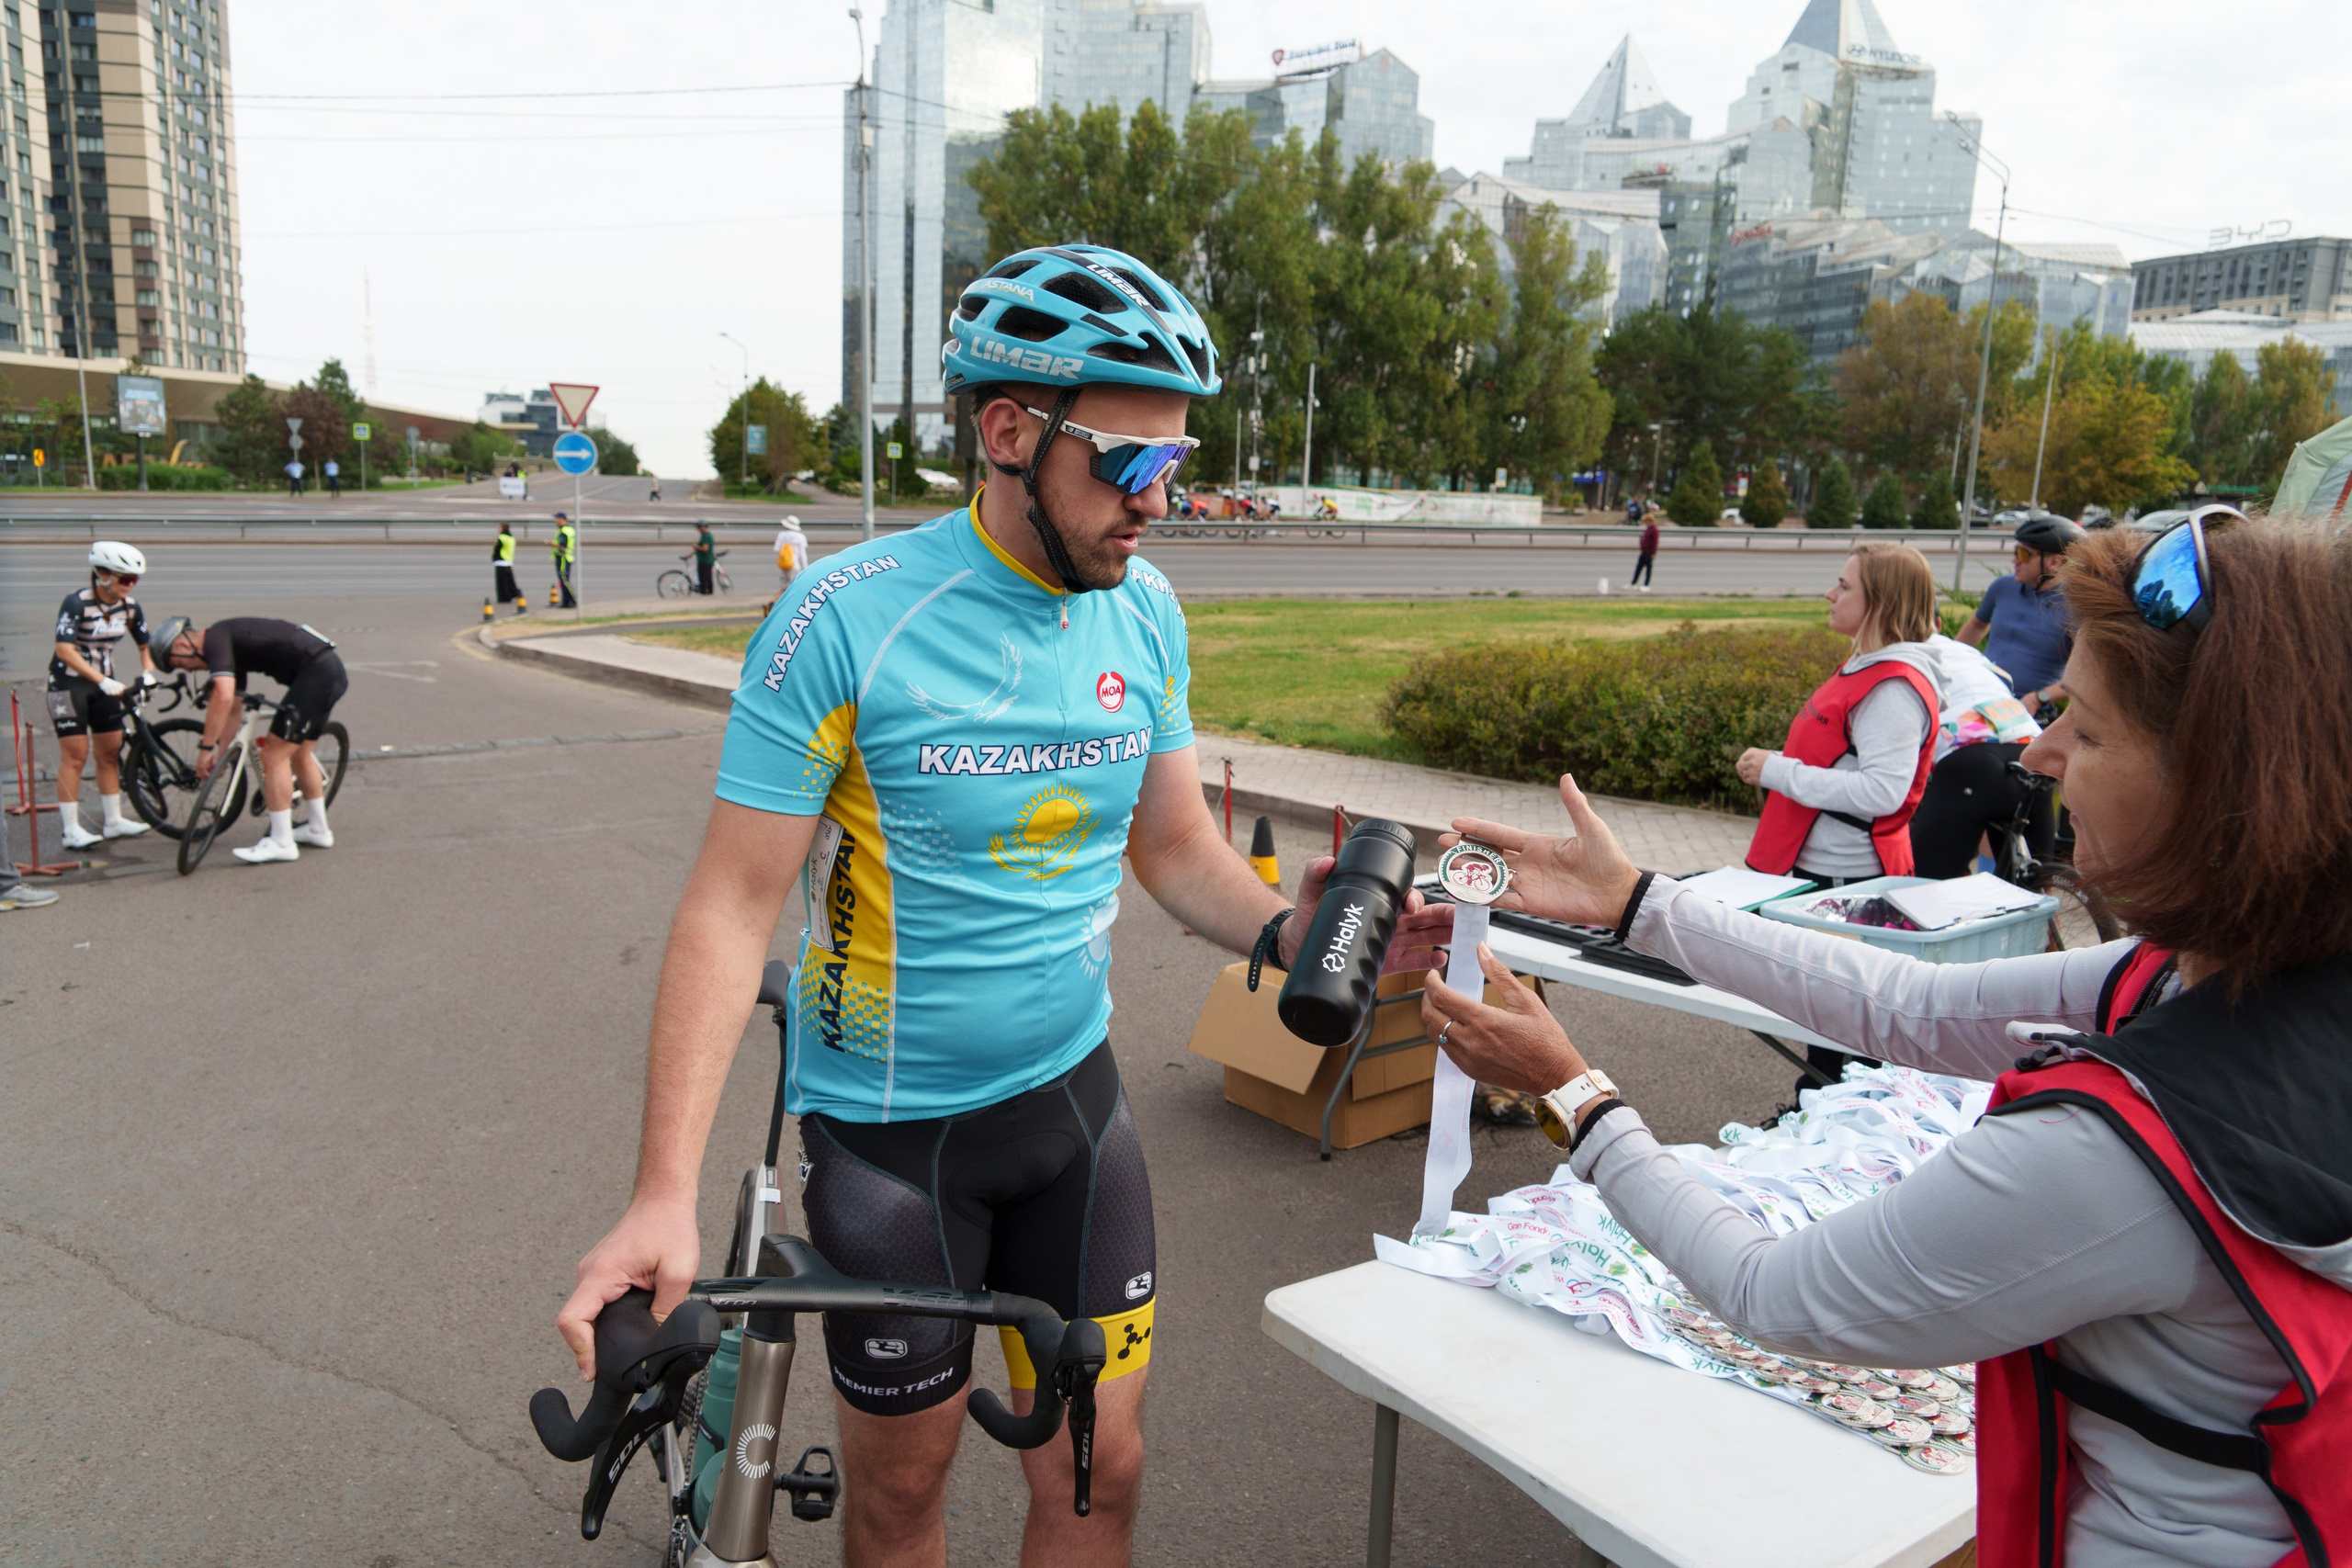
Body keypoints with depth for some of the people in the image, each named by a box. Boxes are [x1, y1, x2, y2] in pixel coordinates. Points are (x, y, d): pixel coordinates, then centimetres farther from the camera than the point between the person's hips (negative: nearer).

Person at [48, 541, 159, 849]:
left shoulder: (129, 606, -3)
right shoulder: (77, 602, -21)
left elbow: (145, 645, 8)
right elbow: (64, 649, -29)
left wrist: (147, 672, -12)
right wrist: (102, 681, -36)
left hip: (105, 682, 6)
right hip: (69, 682, -6)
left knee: (110, 752, 7)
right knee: (75, 754, -7)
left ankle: (113, 821, 17)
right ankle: (71, 830, -3)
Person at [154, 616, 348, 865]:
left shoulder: (215, 639, -6)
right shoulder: (230, 647, 23)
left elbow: (223, 696, -20)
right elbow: (234, 706, 29)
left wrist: (205, 748, -13)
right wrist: (220, 758, 29)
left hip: (315, 673, -10)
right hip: (332, 669, 10)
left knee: (274, 754, -4)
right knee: (299, 752, 23)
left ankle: (281, 843, 2)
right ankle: (318, 830, 34)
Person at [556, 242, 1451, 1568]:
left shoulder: (1147, 612, -4)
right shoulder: (849, 618, -20)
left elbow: (1176, 845, 5)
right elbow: (734, 903, -18)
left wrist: (1287, 929, -17)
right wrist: (664, 1196, -24)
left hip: (1073, 1094, 4)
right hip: (889, 1123, -4)